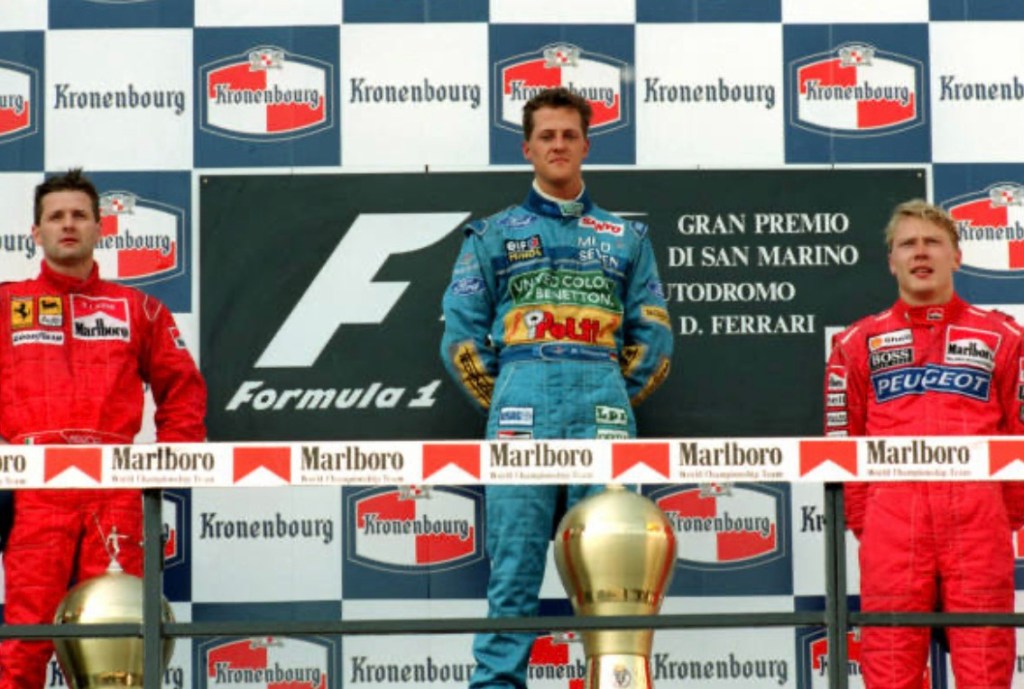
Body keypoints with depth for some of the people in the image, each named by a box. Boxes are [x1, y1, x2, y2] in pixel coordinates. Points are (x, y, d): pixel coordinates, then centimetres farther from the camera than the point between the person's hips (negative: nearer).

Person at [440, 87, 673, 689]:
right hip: (522, 405, -1)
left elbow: (654, 338, 17)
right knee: (515, 564, -7)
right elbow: (460, 334, 11)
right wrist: (502, 405, 5)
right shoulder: (493, 235, 17)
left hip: (604, 407, 1)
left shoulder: (626, 238, 20)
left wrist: (615, 399, 9)